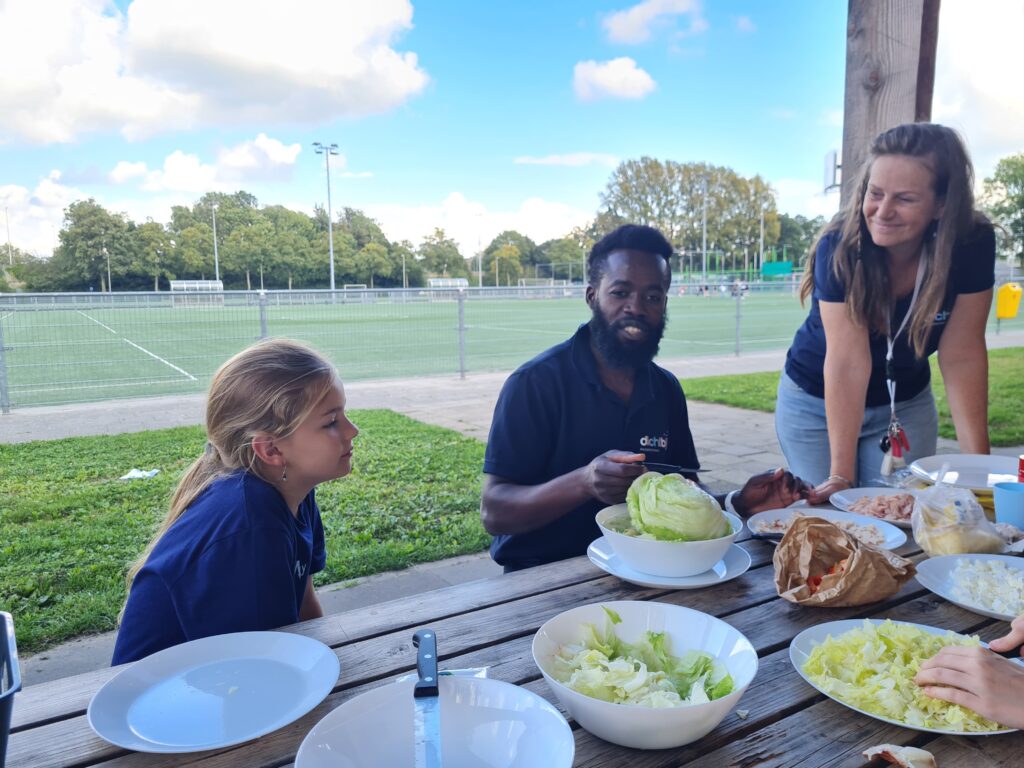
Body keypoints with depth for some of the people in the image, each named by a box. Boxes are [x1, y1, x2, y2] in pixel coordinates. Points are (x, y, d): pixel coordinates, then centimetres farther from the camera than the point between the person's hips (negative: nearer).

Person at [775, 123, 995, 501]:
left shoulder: (972, 244, -20)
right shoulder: (839, 248, -27)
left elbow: (961, 356, -17)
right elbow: (848, 361, -31)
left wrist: (978, 461, -21)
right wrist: (841, 475, -33)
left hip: (907, 403, 2)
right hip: (817, 402, -2)